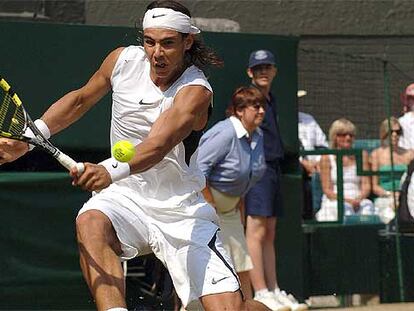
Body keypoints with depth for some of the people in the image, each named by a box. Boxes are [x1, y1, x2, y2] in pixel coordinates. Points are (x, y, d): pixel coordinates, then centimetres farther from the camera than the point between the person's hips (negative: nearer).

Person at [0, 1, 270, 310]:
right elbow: (80, 99, 17)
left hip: (183, 212, -3)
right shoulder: (124, 60, -2)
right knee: (91, 222, -33)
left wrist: (112, 170, -52)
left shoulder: (196, 90, -16)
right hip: (126, 196, 4)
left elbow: (159, 144, -34)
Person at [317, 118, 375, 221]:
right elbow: (327, 190, 0)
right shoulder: (327, 158, 6)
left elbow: (366, 185, 9)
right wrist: (347, 200, -17)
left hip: (358, 202, 2)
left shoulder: (362, 155, 15)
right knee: (345, 207, -36)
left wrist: (358, 199, -14)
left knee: (367, 205, -32)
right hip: (334, 202, -2)